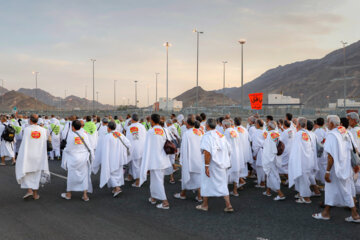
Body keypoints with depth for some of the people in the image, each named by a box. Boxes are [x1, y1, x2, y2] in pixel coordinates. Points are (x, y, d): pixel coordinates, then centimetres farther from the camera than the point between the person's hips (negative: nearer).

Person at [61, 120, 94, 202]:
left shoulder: (71, 135, -10)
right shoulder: (84, 134, -2)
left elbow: (68, 148, -5)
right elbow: (88, 147, 1)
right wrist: (90, 157, 12)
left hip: (73, 158, -2)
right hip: (84, 158, 2)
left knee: (71, 176, 10)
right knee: (84, 176, 7)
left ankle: (68, 194, 24)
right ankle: (85, 195, 6)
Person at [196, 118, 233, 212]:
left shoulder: (207, 136, -15)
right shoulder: (221, 135, 8)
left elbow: (207, 152, -24)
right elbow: (229, 150, 11)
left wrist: (206, 166, -22)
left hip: (212, 164, -6)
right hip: (222, 164, 7)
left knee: (206, 183, 10)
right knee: (223, 184, 12)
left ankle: (205, 205, 22)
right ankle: (228, 205, 7)